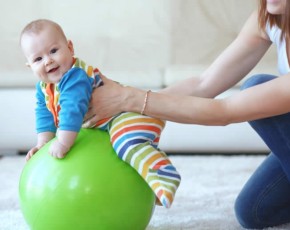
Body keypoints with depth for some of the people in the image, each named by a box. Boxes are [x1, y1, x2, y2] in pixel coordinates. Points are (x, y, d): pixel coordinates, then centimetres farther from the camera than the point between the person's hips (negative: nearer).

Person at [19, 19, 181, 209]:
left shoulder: (76, 77, -29)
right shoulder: (43, 88, 2)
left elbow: (72, 110, -38)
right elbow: (45, 115, 9)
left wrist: (63, 143, -39)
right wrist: (43, 144, -2)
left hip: (127, 112, -11)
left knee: (128, 143, -37)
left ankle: (163, 172, -47)